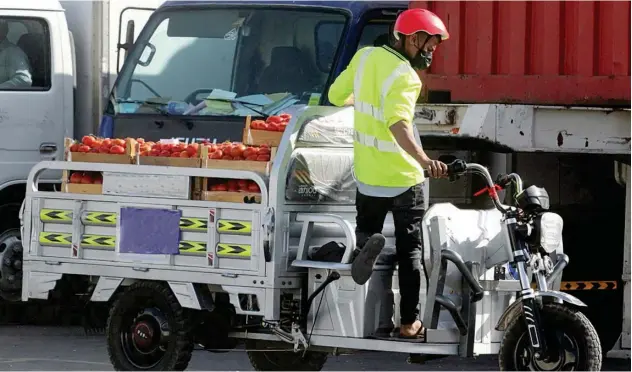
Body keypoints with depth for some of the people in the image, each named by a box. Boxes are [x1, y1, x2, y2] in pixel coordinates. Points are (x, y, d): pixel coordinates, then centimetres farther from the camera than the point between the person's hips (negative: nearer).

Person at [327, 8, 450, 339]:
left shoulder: (364, 56, -3)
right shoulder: (405, 76, -22)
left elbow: (336, 95, 10)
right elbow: (398, 123, -39)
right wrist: (424, 160, -52)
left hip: (367, 174, 5)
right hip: (403, 177, -5)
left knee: (367, 225, 26)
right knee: (410, 250, 9)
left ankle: (367, 241, -10)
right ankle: (409, 321, 11)